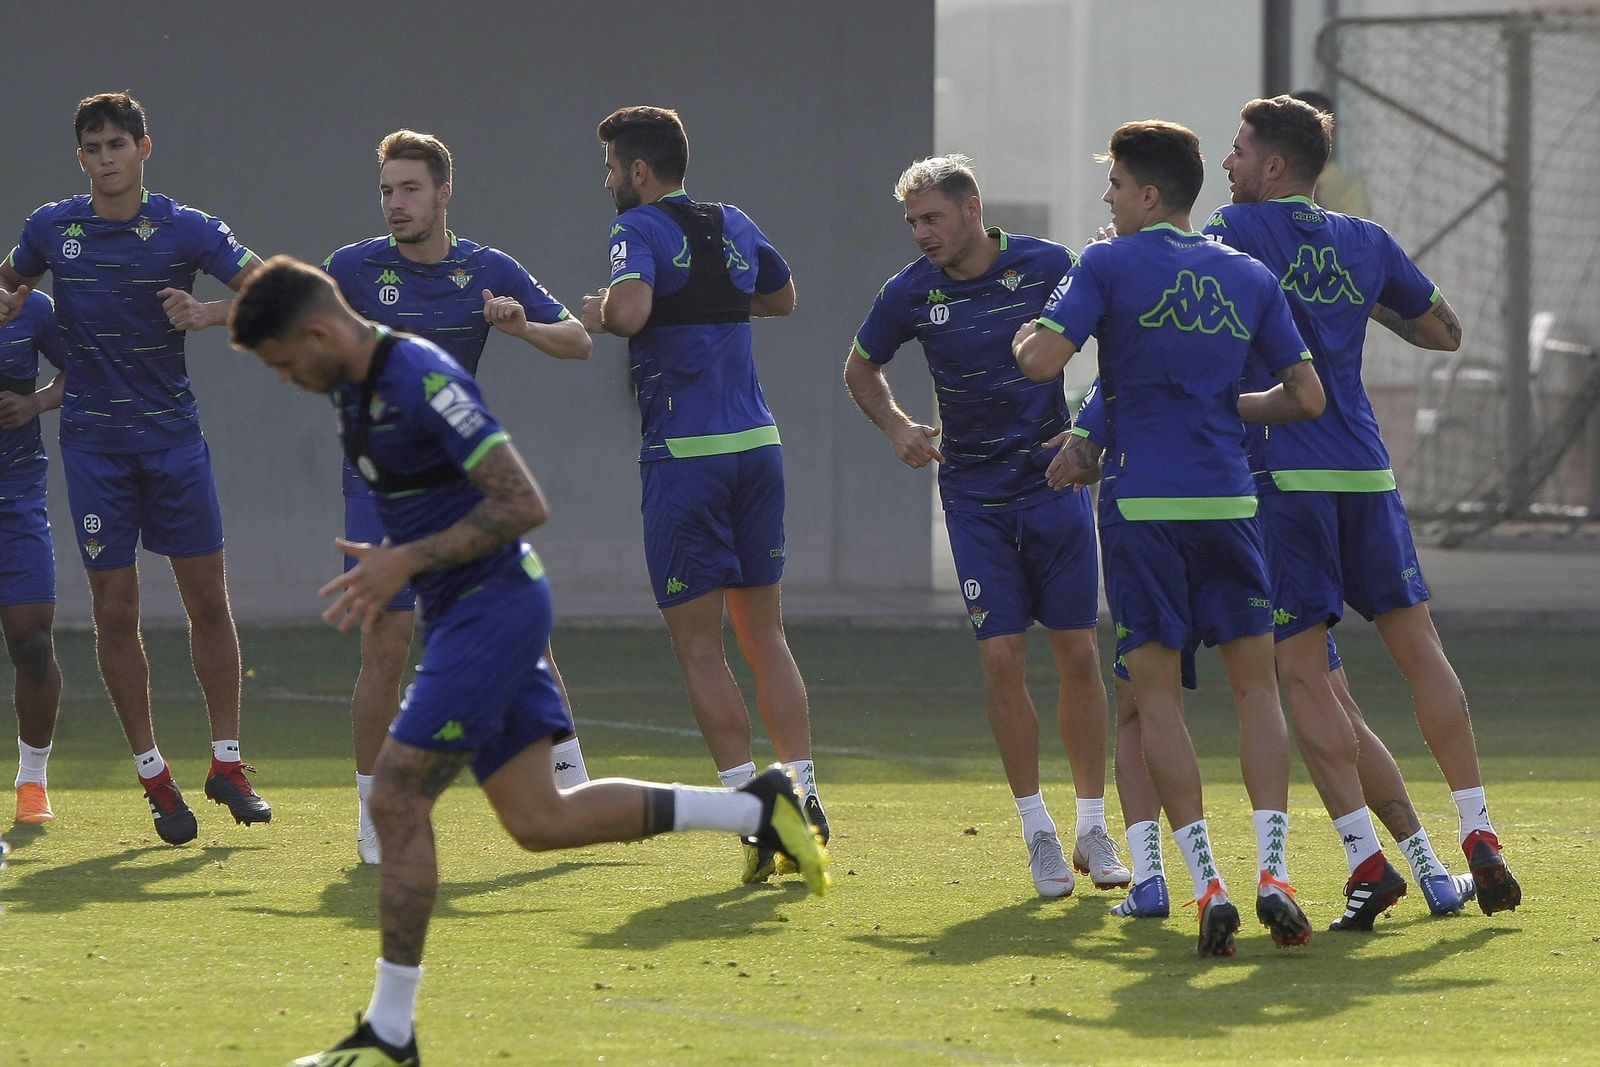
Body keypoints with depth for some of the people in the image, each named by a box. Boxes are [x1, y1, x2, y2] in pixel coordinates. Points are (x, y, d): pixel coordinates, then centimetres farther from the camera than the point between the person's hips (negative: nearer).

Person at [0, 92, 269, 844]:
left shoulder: (187, 230, -4)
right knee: (115, 612, -1)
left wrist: (209, 314, -22)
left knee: (207, 601, 0)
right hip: (93, 439, 1)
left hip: (172, 435, -1)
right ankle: (154, 776, 7)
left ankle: (227, 764, 11)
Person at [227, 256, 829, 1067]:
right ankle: (757, 807, 14)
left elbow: (523, 504, -22)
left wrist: (409, 561, -21)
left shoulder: (423, 383, -20)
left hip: (493, 606, -10)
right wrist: (384, 562, 12)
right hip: (460, 613, 10)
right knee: (539, 819, 7)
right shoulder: (355, 389, 10)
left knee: (397, 801, -9)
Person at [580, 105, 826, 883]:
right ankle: (804, 797, 5)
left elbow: (631, 311, -26)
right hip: (758, 442, 6)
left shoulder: (641, 227, -7)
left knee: (699, 649, 0)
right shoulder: (734, 226, 13)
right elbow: (782, 297, 32)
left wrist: (603, 312, -5)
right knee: (765, 636, 13)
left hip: (684, 457, -6)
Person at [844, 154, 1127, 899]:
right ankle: (1037, 829, 3)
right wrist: (898, 426, -5)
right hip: (974, 496, 1)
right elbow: (861, 368, 13)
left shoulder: (1046, 267, -8)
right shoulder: (911, 292, -4)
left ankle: (1093, 827, 10)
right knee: (1002, 658, -7)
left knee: (1079, 656, -1)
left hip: (1054, 482, -1)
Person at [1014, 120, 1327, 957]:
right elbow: (1306, 396, 10)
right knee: (1255, 684, 9)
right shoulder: (1249, 278, 10)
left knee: (1157, 693, 2)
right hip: (1228, 502, 3)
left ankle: (1206, 884, -7)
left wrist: (1024, 338, 10)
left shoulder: (1109, 266, -2)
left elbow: (1042, 361, -13)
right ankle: (1272, 873, -6)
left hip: (1144, 507, -3)